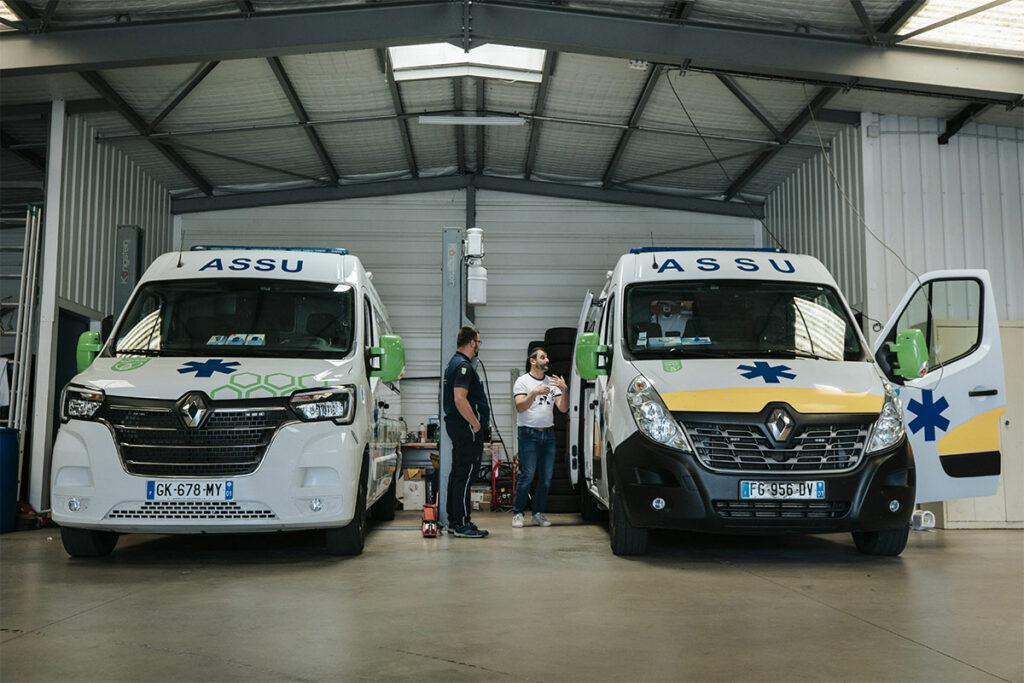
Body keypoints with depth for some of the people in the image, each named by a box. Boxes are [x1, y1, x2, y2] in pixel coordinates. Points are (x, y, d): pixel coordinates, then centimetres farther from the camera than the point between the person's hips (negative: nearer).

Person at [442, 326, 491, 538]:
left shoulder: (455, 363, 18)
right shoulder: (463, 366, -16)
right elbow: (460, 399, -26)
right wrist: (476, 424, -18)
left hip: (456, 426, 11)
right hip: (466, 428, -11)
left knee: (457, 474, 14)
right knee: (464, 476, -8)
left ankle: (454, 521, 20)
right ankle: (462, 525, -6)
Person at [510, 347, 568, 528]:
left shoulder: (553, 382, 15)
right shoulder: (523, 381, 2)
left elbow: (563, 409, 8)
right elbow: (520, 407, -11)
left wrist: (565, 390, -7)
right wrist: (534, 393, -24)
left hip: (548, 433, 5)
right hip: (529, 433, -5)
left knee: (546, 477, 3)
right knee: (527, 475, -10)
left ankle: (539, 513, 12)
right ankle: (517, 513, 0)